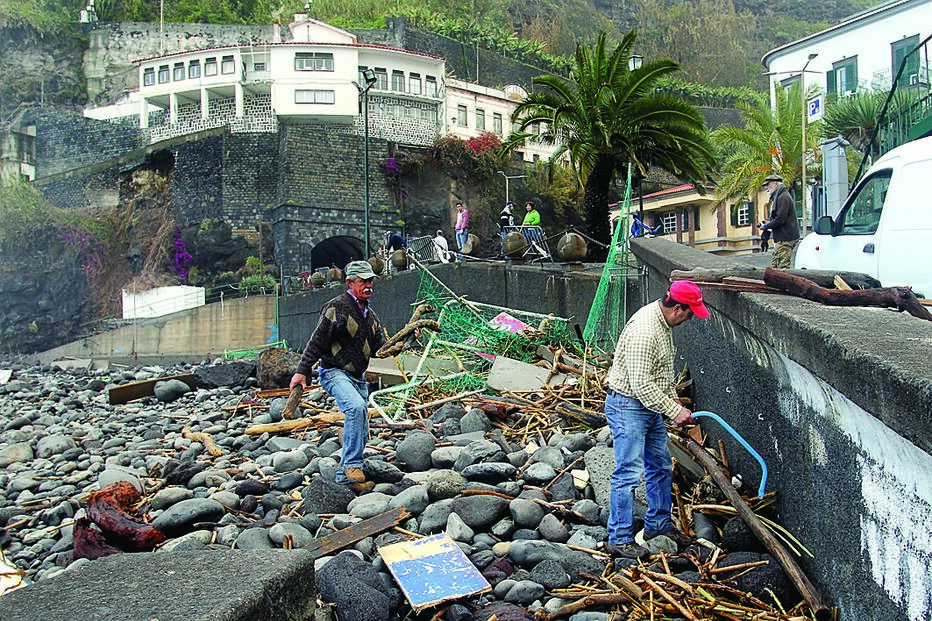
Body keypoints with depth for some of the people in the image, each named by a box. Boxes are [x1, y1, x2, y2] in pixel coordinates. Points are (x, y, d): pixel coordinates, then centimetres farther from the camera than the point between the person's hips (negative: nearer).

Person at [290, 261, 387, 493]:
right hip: (335, 372, -8)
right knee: (356, 406, -34)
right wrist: (302, 371, -16)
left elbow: (380, 347, 20)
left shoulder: (369, 313, 14)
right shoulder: (337, 308, -11)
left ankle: (345, 477, 16)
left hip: (357, 376, 8)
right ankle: (352, 465, -28)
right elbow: (317, 341, -13)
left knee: (361, 430, 6)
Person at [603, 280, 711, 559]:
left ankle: (658, 524, 33)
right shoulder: (644, 330, -27)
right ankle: (619, 539, 1)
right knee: (629, 472, -8)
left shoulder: (664, 322, 7)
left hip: (651, 408, 10)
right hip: (628, 407, -10)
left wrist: (674, 401, 15)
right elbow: (641, 385, -28)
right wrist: (674, 411, -21)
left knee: (661, 467, 18)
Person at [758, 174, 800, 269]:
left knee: (783, 266, -13)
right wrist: (769, 222, 14)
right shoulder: (778, 197, 21)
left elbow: (780, 219, -21)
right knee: (774, 264, 11)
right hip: (781, 239, 11)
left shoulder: (783, 197, -13)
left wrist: (767, 226, -9)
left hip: (786, 239, -11)